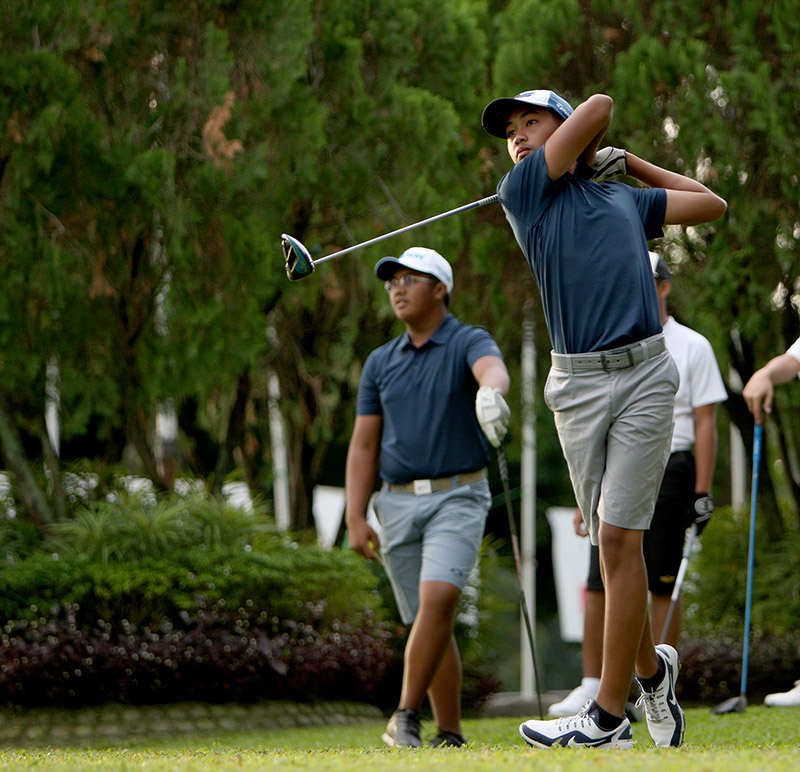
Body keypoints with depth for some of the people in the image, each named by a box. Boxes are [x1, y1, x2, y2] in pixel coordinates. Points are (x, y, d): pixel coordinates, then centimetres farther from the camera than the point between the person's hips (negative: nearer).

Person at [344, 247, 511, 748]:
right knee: (430, 621, 5)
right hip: (397, 504, 4)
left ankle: (406, 717, -19)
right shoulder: (380, 363, 13)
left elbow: (493, 370, -27)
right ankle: (451, 736, 10)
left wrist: (491, 392, -52)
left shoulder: (469, 343, -2)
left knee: (438, 598, -23)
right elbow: (364, 445, 12)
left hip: (458, 497, -4)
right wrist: (356, 518, 1)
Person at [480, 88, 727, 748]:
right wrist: (592, 153, 24)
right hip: (576, 383, 1)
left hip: (644, 375, 0)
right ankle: (650, 668, 26)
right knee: (612, 542, 4)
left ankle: (608, 716, -10)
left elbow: (712, 204, 29)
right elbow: (600, 106, 3)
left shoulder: (627, 198, 18)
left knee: (619, 540, -9)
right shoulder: (524, 190, 9)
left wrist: (631, 162, 28)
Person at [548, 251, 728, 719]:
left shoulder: (692, 346, 3)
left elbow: (705, 425, -1)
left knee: (663, 586, -3)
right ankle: (592, 686, 0)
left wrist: (702, 492, -8)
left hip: (668, 472, -3)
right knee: (601, 583, -4)